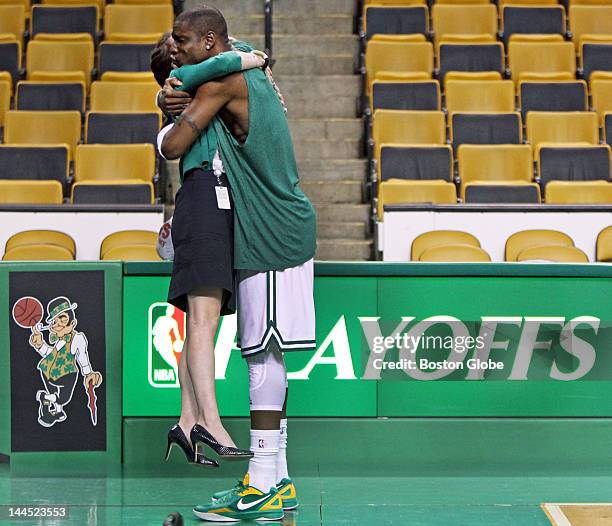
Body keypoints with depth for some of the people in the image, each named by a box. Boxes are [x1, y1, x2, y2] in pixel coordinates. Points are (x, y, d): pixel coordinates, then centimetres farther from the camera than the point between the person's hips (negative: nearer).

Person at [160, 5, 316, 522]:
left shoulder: (221, 80, -10)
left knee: (264, 353, -10)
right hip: (279, 226, 10)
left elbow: (173, 147, -14)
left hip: (270, 232, -10)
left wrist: (174, 125, 9)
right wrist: (177, 95, 9)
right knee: (265, 353, 10)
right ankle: (276, 482, 14)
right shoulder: (253, 75, 18)